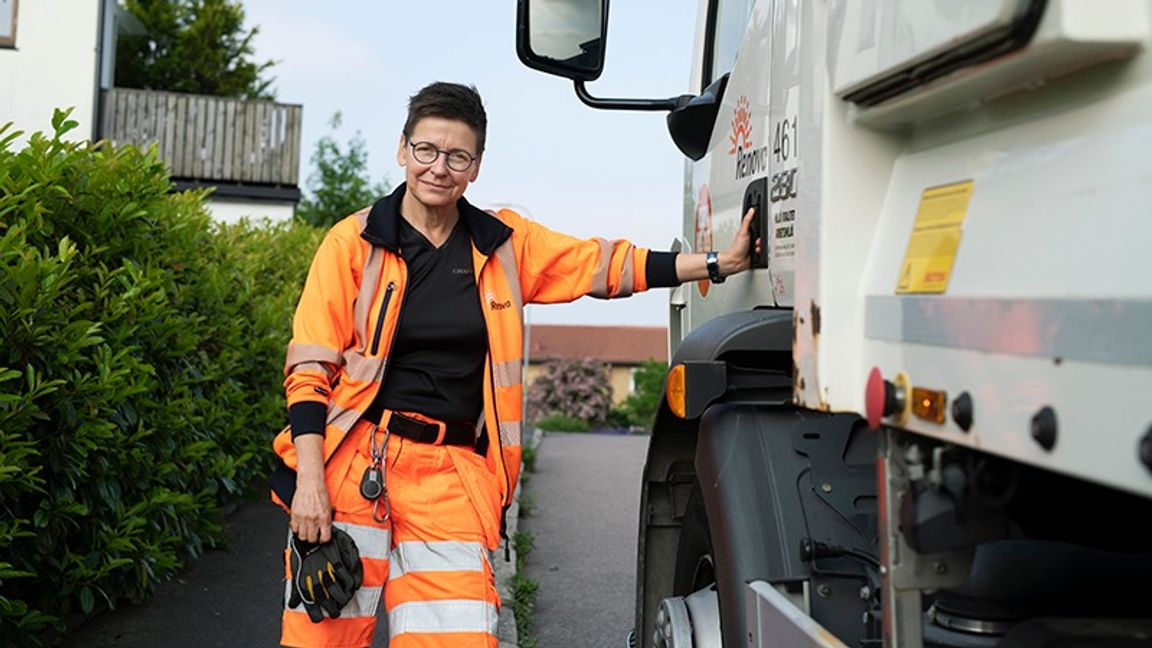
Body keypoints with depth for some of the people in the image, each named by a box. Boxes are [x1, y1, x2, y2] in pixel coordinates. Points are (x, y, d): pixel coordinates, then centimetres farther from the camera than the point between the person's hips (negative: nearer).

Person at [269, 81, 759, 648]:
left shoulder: (507, 244, 10)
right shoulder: (353, 242, 2)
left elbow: (606, 265, 10)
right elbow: (310, 369, -1)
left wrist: (719, 263, 1)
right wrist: (309, 482, -11)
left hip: (451, 475, 2)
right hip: (352, 462, -2)